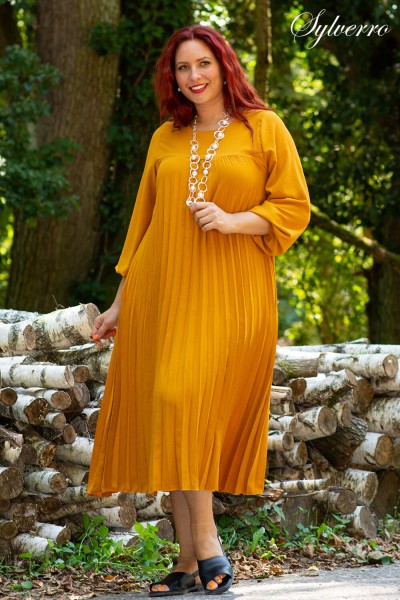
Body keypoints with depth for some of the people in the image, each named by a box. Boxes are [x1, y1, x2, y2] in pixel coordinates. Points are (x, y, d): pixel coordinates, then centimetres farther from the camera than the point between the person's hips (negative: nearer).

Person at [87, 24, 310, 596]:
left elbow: (294, 207, 1)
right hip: (162, 291, 4)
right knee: (171, 414, -2)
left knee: (188, 401, -18)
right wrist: (121, 302, 18)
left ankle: (200, 547, -11)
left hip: (228, 296, -4)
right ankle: (197, 554, 3)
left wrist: (234, 220, -15)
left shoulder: (263, 128, 5)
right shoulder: (166, 139, 16)